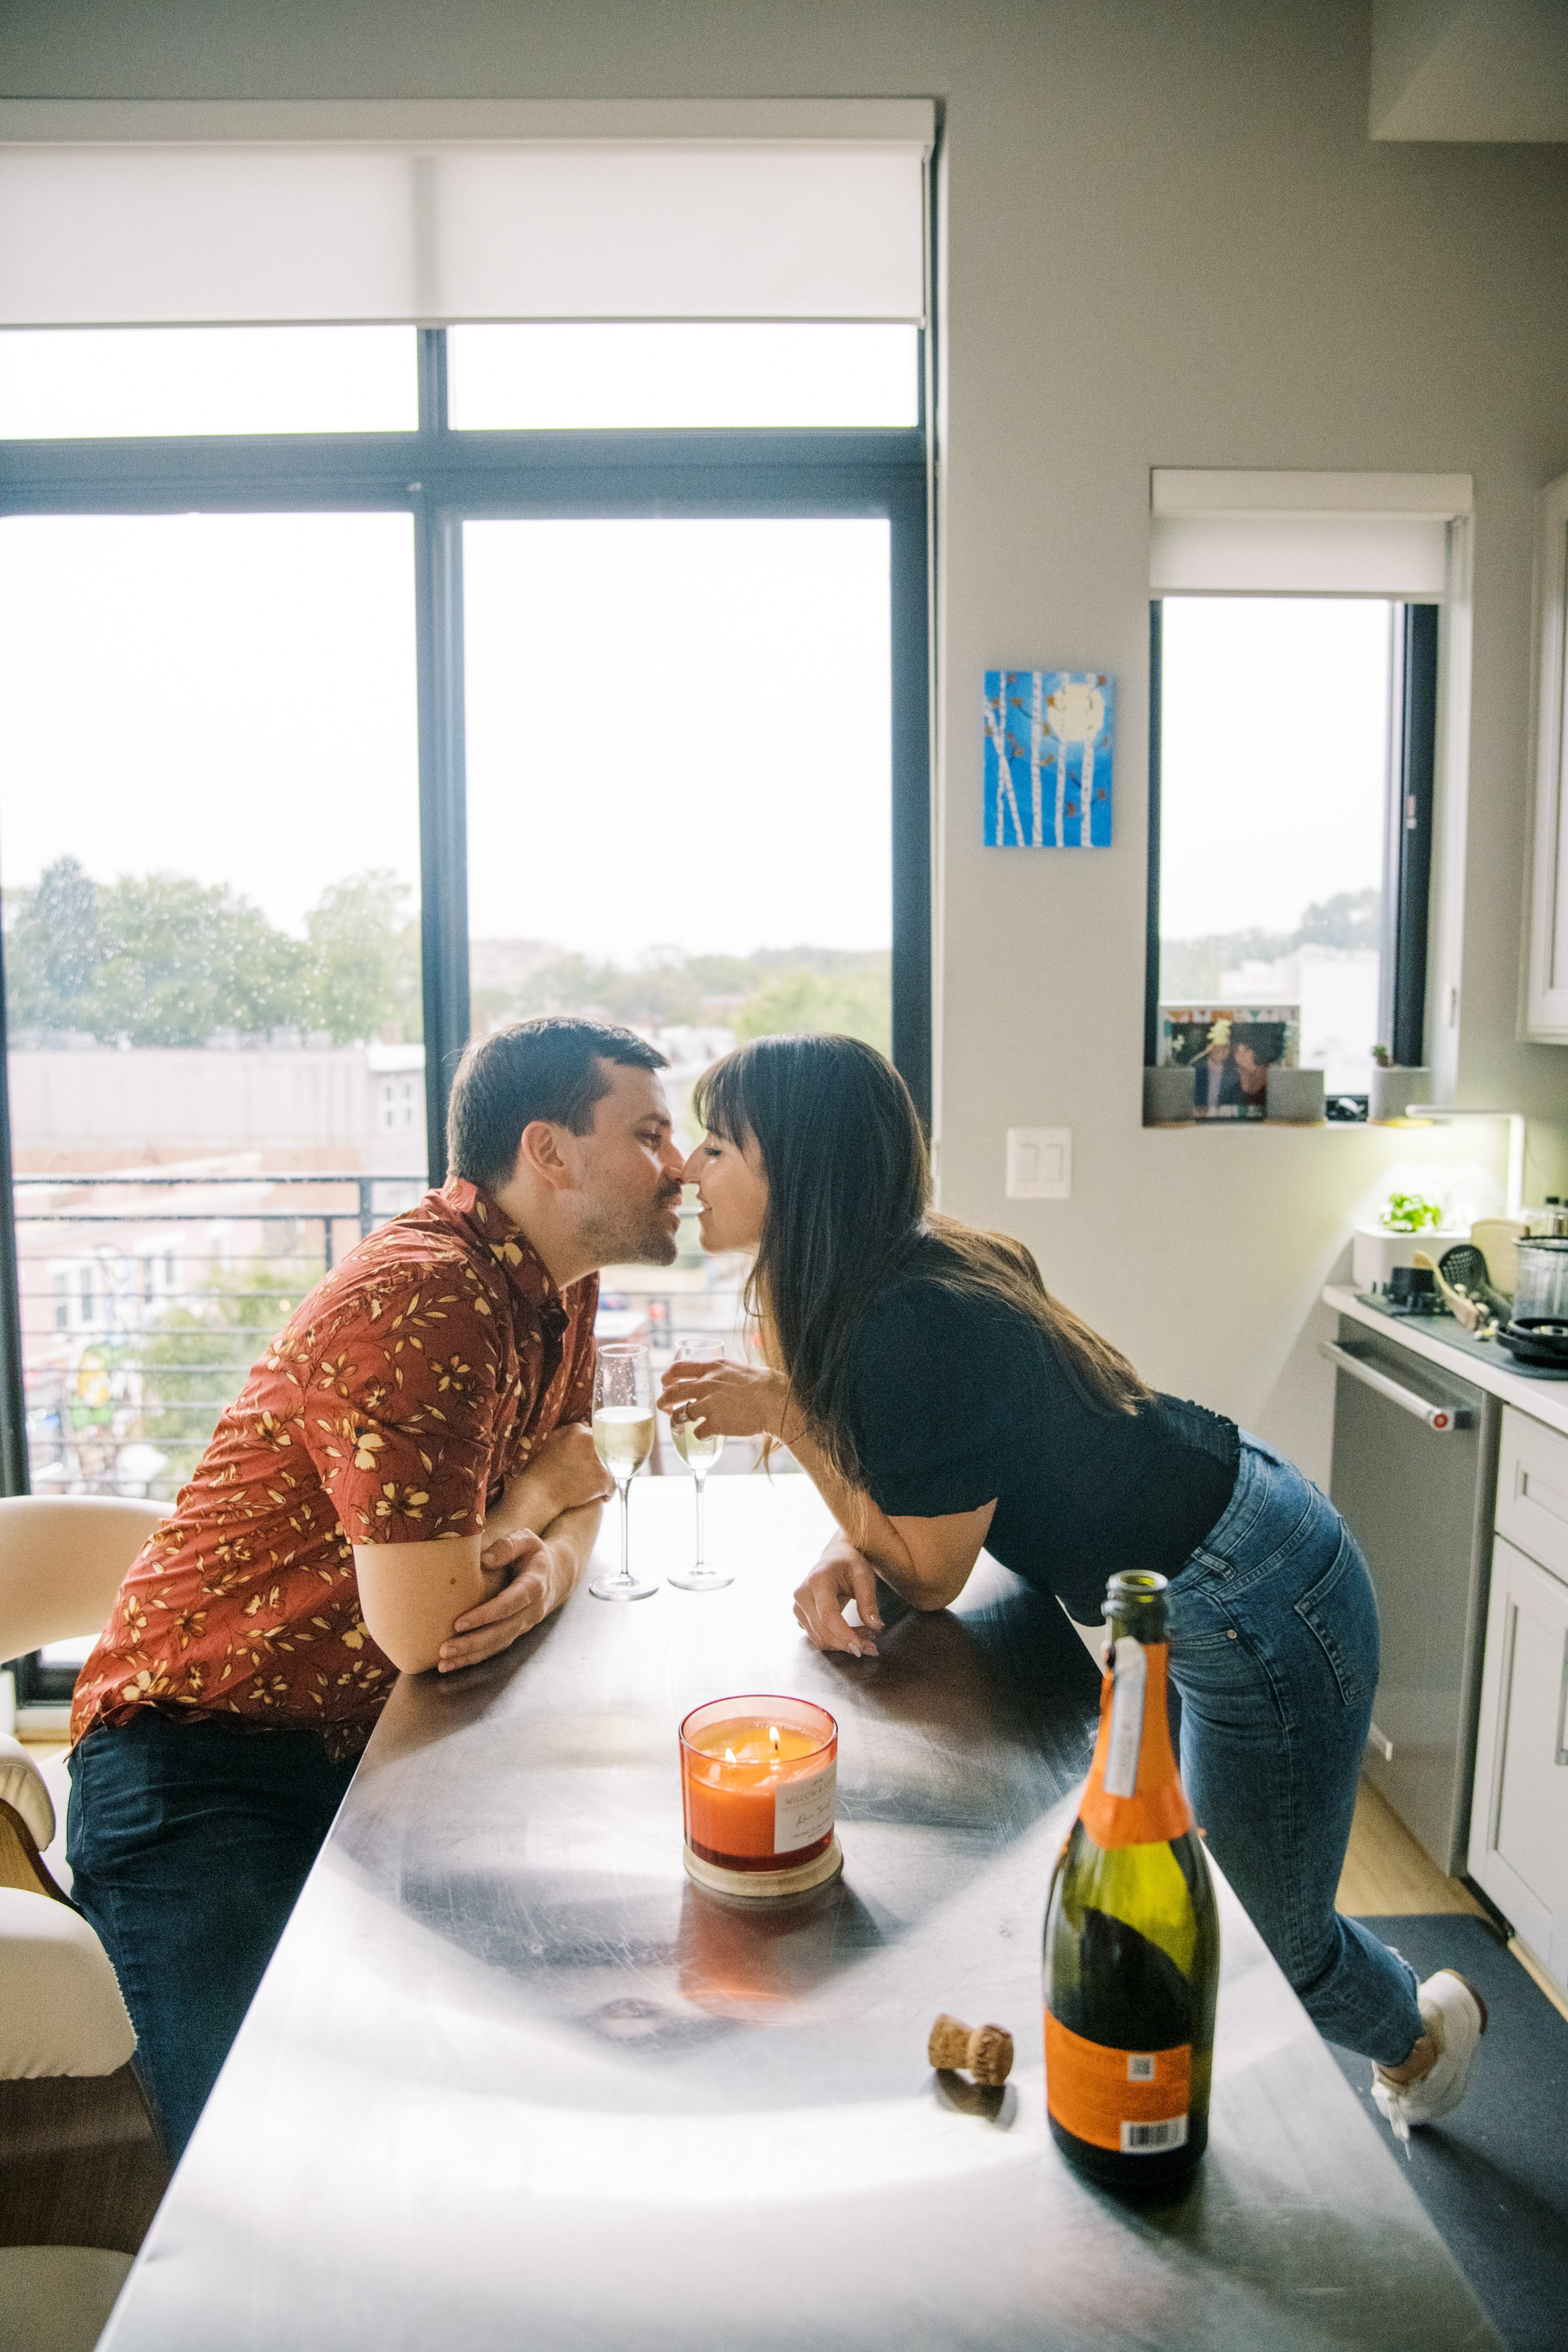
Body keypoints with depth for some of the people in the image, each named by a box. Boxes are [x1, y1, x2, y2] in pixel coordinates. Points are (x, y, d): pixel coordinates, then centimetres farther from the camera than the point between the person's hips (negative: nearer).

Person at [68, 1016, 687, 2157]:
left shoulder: (560, 1285, 3)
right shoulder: (422, 1302, -27)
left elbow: (574, 1488, 12)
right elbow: (419, 1626, -29)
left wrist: (548, 1569, -12)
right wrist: (530, 1501, -11)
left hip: (365, 1748, 8)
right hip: (199, 1768, -8)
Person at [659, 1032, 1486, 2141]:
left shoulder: (910, 1332, -33)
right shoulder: (911, 1266, -4)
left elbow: (930, 1576, -18)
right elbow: (916, 1492, 6)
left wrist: (782, 1413, -19)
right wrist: (848, 1557, -14)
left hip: (1256, 1615, -9)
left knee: (1265, 1944, 15)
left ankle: (1420, 2029, 47)